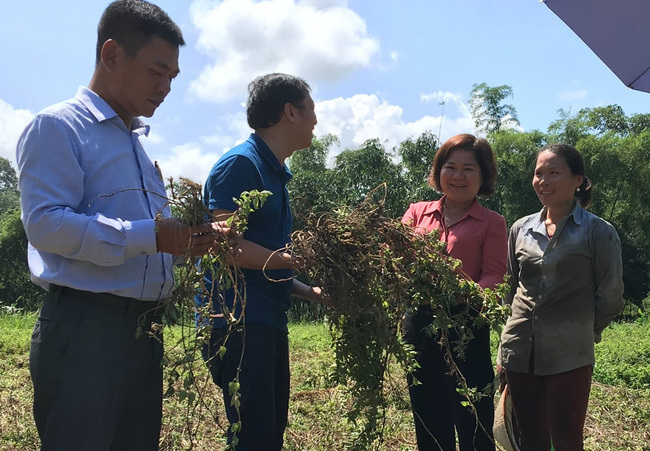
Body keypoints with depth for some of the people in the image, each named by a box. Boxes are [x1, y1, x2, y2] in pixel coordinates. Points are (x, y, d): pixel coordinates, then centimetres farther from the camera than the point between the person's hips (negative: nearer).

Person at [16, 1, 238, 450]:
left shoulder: (138, 143, 21)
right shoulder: (58, 126, -5)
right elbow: (45, 223, -19)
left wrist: (189, 236, 6)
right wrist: (149, 236, -22)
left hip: (143, 328, 8)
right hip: (85, 328, -8)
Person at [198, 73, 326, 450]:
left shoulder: (276, 173, 20)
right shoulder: (240, 164, -8)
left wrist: (311, 291, 11)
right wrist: (296, 259, -17)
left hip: (268, 323, 10)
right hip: (239, 323, -9)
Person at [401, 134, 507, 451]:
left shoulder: (491, 223, 4)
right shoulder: (417, 213, 11)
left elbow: (495, 276, -6)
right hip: (418, 321, 3)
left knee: (472, 421, 5)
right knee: (427, 419, 15)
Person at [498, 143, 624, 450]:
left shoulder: (598, 232, -4)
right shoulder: (521, 229, 7)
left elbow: (610, 297, 0)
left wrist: (580, 331, 6)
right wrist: (520, 326, 11)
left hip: (568, 357, -4)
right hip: (519, 352, 4)